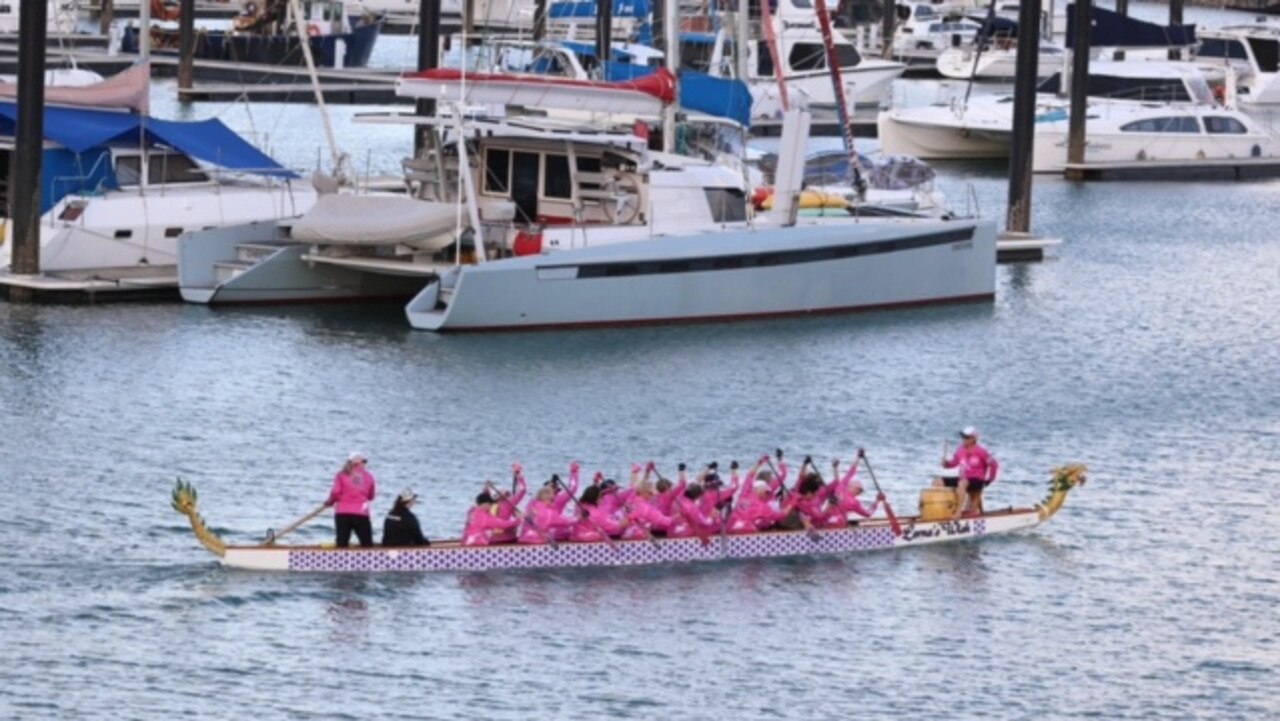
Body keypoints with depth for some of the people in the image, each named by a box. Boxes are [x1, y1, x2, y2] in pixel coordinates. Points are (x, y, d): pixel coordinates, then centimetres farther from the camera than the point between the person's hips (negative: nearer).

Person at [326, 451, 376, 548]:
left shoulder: (342, 475, 3)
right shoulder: (368, 476, 7)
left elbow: (335, 492, -9)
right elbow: (371, 496, 11)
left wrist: (330, 502, 10)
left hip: (342, 513, 0)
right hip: (361, 514, 0)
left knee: (342, 543, 2)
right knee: (367, 543, 5)